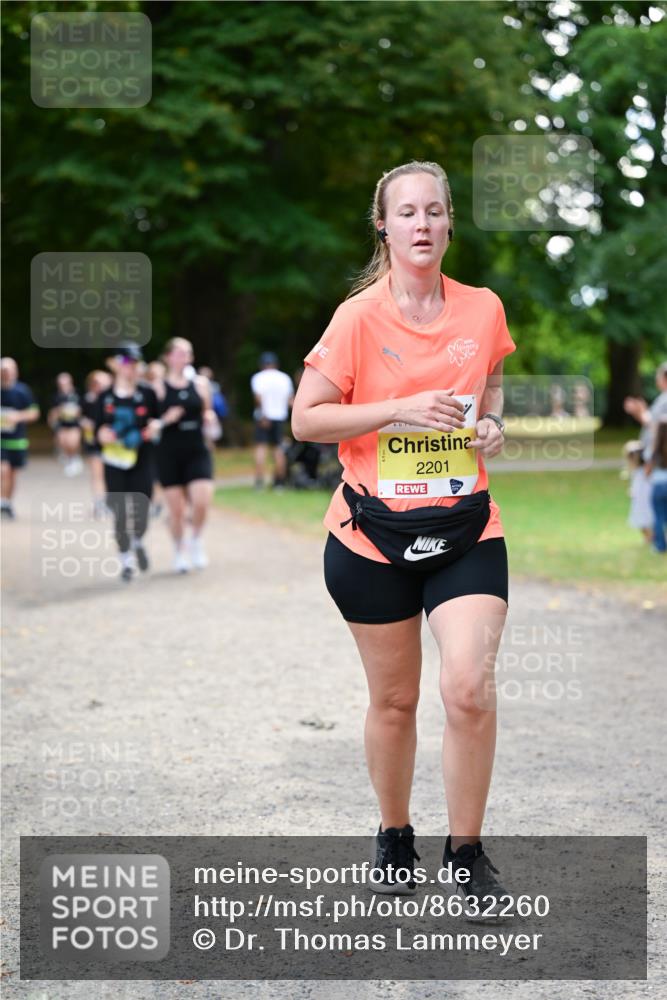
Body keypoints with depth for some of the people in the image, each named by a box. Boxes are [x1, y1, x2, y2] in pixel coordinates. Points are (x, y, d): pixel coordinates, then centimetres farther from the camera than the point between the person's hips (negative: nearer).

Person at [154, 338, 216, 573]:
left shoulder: (200, 383, 6)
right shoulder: (159, 388, -2)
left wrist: (209, 417, -3)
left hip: (197, 452, 2)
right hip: (169, 454, -2)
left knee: (201, 503, -13)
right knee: (176, 508, 3)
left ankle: (196, 540, 16)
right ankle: (180, 551, 25)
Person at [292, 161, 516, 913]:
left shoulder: (484, 309, 2)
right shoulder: (358, 317, -8)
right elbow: (304, 420, -9)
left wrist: (491, 422, 1)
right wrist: (400, 410, -19)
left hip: (466, 529, 2)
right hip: (373, 534, -1)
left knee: (470, 688, -14)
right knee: (393, 700, 9)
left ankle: (466, 849, 5)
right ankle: (394, 838, 32)